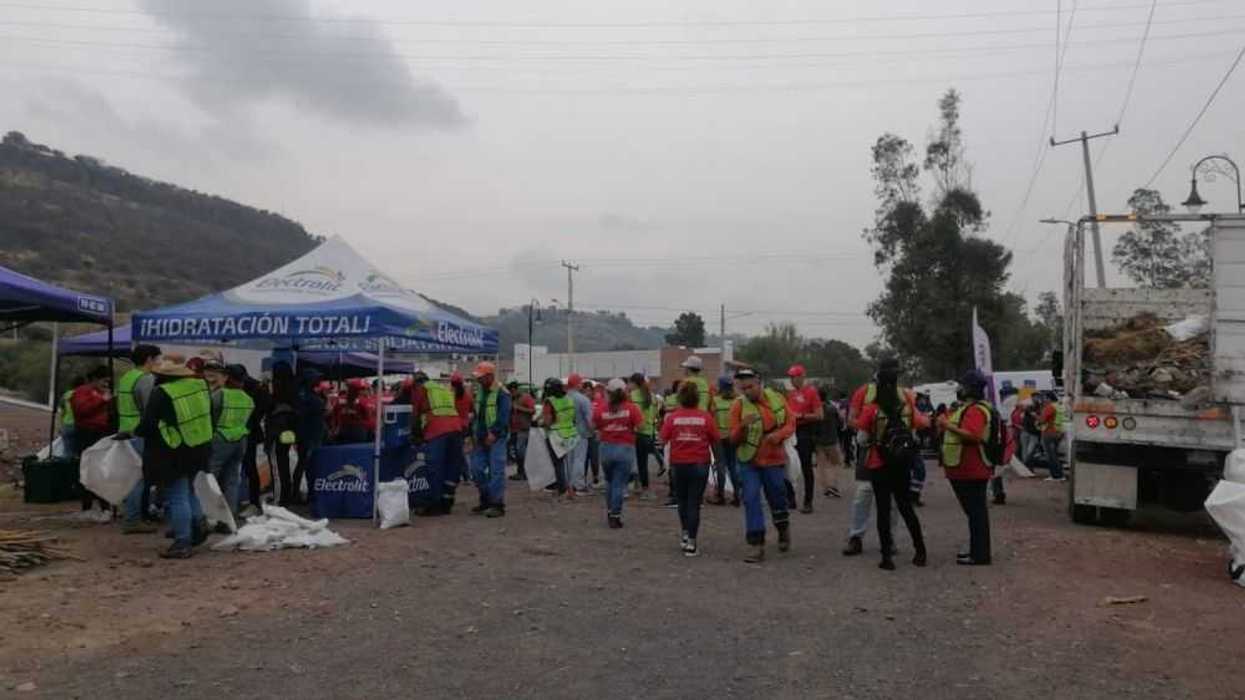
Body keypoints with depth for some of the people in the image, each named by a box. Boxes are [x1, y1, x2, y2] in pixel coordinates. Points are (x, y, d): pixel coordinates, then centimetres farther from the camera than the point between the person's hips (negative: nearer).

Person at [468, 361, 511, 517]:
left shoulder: (501, 393, -12)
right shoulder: (480, 391, 13)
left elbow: (503, 417, -17)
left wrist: (493, 434, -22)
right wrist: (474, 432, 10)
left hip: (495, 439, -8)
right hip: (480, 439, 8)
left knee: (496, 471, -6)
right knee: (477, 469, 10)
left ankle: (497, 504, -1)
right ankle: (485, 500, 23)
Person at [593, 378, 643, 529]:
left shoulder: (600, 408, -4)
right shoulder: (632, 408, -7)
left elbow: (594, 426, 0)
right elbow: (639, 426, -11)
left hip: (606, 447, 2)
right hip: (626, 449, -2)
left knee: (609, 481, 23)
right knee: (619, 484, 3)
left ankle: (610, 512, 30)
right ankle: (615, 516, 3)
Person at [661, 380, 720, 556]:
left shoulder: (672, 417, -8)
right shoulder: (706, 417, -9)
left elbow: (663, 438, -5)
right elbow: (716, 439, -5)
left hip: (678, 464, 1)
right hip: (700, 464, -1)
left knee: (682, 500, 22)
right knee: (694, 502, 3)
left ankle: (685, 533, 28)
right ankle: (691, 543, 1)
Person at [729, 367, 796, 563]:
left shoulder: (777, 399, -4)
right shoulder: (738, 406, -8)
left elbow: (791, 424, 3)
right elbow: (734, 439, -7)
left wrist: (778, 434, -18)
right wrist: (742, 426, -28)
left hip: (773, 460, 1)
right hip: (749, 461, 0)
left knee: (777, 497, 11)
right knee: (751, 500, -6)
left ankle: (783, 529, 41)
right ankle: (756, 545, 1)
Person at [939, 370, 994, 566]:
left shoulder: (976, 410, -17)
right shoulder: (969, 408, 18)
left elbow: (972, 435, -31)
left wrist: (949, 426, -26)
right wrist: (948, 424, 18)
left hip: (971, 471, -11)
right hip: (966, 470, 11)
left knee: (976, 512, -5)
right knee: (974, 511, 17)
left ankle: (980, 555, 0)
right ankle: (977, 550, 26)